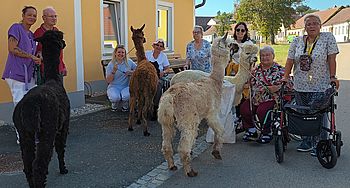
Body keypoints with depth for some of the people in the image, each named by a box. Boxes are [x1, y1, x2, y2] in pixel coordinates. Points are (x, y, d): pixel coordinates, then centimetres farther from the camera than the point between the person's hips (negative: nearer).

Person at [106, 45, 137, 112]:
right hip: (114, 87, -1)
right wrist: (114, 71, -19)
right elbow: (108, 81, -5)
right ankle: (114, 105, 7)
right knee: (115, 97, -33)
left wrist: (131, 72, -13)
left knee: (126, 96, -34)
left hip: (126, 86, 1)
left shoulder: (129, 62, 2)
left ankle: (125, 106, 5)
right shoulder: (111, 65, -1)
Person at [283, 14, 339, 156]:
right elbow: (290, 60, 6)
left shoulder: (328, 38, 1)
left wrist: (332, 77, -12)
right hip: (300, 86, 4)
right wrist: (285, 77, -2)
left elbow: (331, 58, -5)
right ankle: (306, 142, 21)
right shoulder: (297, 41, 8)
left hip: (320, 86, -3)